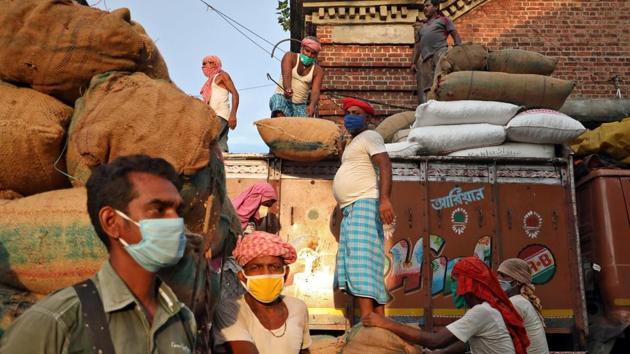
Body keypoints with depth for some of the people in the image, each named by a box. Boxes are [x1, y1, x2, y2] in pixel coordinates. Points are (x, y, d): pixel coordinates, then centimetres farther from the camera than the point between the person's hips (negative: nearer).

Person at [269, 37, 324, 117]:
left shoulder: (317, 71, 2)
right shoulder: (290, 57, -1)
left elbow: (315, 91, -13)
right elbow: (286, 75, -20)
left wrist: (312, 105, -36)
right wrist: (288, 89, -42)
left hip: (300, 105, 3)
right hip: (282, 97, -3)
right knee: (280, 116, -31)